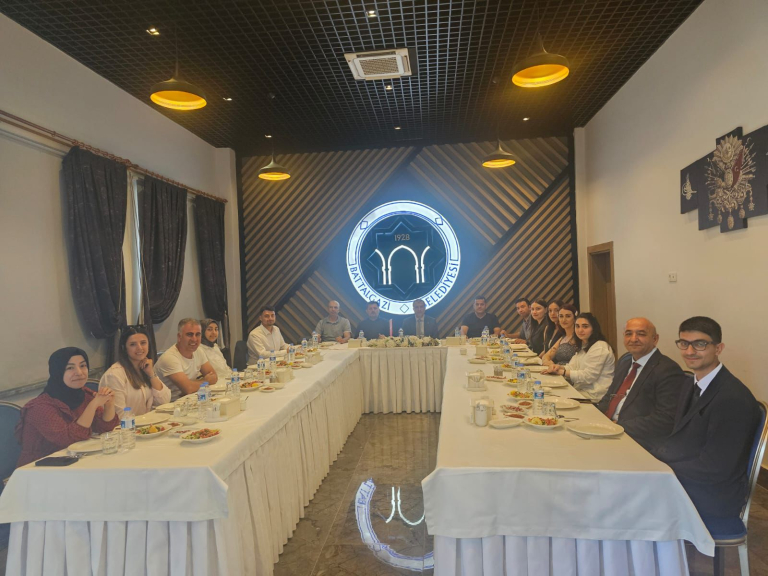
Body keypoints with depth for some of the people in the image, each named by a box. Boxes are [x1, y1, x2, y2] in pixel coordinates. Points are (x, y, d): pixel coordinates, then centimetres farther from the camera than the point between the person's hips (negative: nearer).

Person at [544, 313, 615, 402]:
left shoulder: (600, 348, -14)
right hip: (581, 391, 8)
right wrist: (560, 367, -11)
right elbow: (573, 367, 11)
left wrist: (562, 372, -15)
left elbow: (588, 376, -18)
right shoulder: (582, 346, 18)